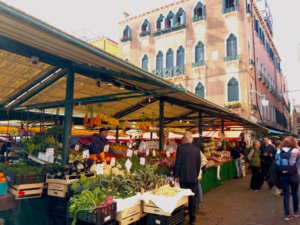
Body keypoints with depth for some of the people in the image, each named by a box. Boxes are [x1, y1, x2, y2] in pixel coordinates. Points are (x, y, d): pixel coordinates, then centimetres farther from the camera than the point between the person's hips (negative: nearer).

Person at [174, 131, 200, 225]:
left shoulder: (181, 148, -9)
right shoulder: (197, 150, 1)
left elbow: (177, 163, -9)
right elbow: (198, 164, 7)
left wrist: (176, 175, -1)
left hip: (183, 177, -2)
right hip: (193, 177, 2)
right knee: (193, 199, 11)